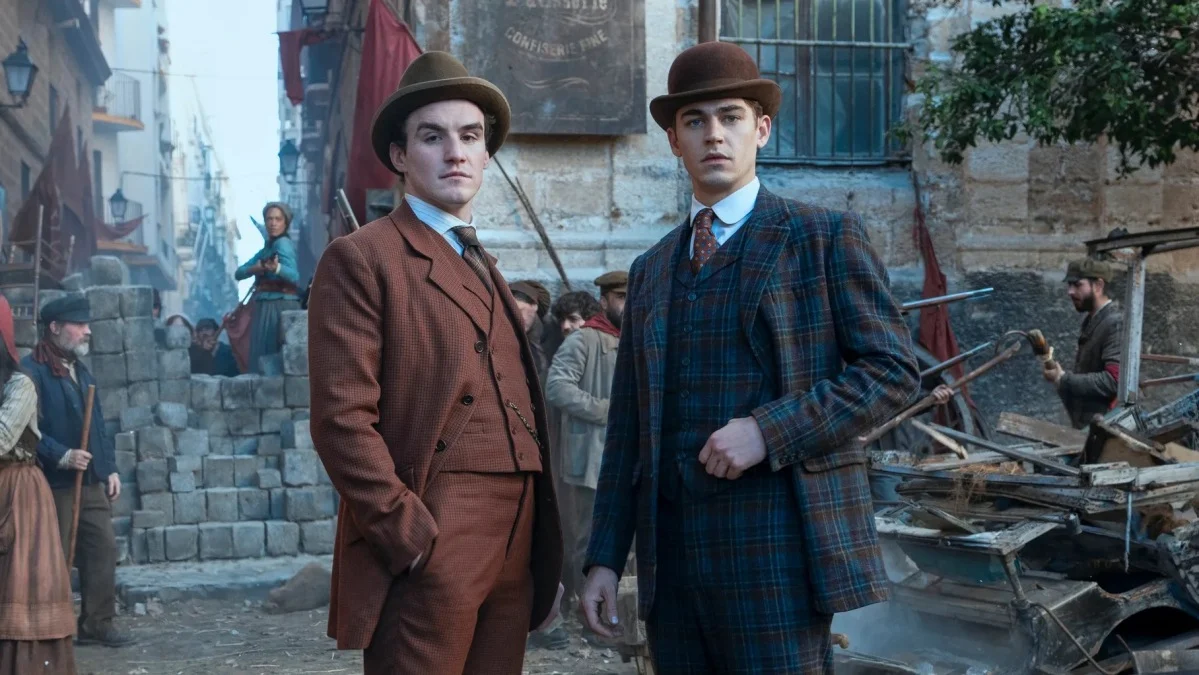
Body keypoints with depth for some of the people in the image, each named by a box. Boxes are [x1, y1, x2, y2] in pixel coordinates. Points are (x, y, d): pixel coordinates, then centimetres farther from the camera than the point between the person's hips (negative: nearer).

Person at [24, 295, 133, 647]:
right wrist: (62, 456, -21)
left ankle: (98, 623, 12)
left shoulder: (80, 370, 18)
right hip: (55, 482, -7)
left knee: (103, 549, 4)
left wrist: (110, 467, 14)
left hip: (92, 480, 7)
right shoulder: (32, 370, -9)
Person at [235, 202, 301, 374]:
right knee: (262, 358, 7)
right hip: (265, 306, 9)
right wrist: (254, 268, -8)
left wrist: (276, 268, -41)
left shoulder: (283, 243, -7)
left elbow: (294, 276, -22)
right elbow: (239, 273, 14)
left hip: (280, 307, -9)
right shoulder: (267, 248, 18)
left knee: (270, 358, -12)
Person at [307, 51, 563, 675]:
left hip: (516, 547, 7)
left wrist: (546, 557, 14)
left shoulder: (486, 268, 19)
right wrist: (410, 539, -17)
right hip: (427, 547, -7)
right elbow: (342, 418, -13)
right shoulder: (361, 258, -5)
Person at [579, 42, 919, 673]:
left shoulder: (826, 237, 2)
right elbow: (628, 426, 15)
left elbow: (893, 370, -5)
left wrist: (768, 430, -16)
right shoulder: (650, 271, 16)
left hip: (778, 545, -5)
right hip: (672, 551, 5)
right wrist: (605, 557, 9)